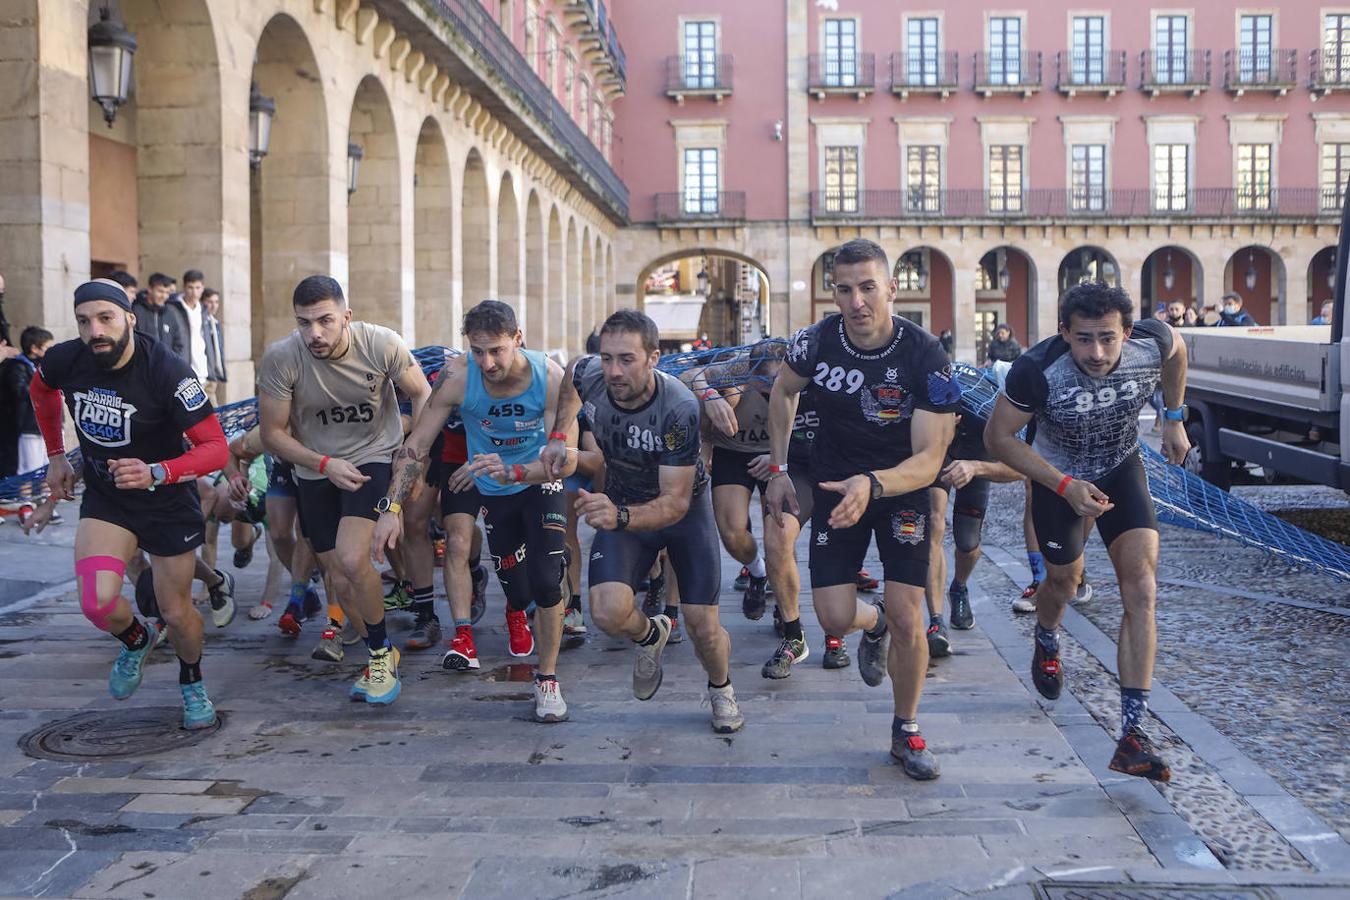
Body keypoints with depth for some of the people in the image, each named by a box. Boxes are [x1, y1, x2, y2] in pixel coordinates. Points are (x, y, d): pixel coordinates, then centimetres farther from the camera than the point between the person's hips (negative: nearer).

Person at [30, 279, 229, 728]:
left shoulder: (167, 370, -27)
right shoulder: (65, 361, -13)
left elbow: (216, 448, -26)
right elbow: (40, 389, 14)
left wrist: (155, 473, -40)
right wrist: (55, 456, 14)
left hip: (168, 501, -3)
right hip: (105, 498, 3)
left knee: (177, 612, 6)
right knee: (97, 602, -17)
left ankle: (192, 683, 39)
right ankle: (136, 638, 20)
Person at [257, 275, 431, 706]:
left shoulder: (382, 344, -20)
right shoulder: (280, 359, -19)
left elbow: (421, 395, -3)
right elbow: (272, 433, -8)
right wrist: (324, 464, -20)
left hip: (372, 457, -2)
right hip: (315, 469, 2)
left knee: (352, 560, -23)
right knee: (341, 580, 4)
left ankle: (381, 653, 1)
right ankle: (381, 657, 29)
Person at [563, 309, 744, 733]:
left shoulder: (680, 408, -34)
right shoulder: (587, 374, -21)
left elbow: (676, 501, -34)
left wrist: (620, 518, -52)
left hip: (684, 509, -2)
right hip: (622, 503, 3)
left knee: (704, 630, -4)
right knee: (607, 612, -21)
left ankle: (721, 689, 32)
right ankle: (650, 635, 16)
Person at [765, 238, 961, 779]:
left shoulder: (926, 357, -23)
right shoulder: (817, 341, -15)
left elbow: (929, 459, -26)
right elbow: (783, 390, 8)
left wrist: (872, 485, -44)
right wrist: (778, 468, 5)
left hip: (903, 486, -2)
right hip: (836, 484, 2)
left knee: (907, 619, -10)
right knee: (835, 617, -5)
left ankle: (906, 731, 15)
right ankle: (874, 625, 35)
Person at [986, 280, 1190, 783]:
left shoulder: (1152, 345, -26)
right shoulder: (1038, 370, -34)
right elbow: (998, 437, -21)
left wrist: (1175, 418, 5)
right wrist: (1066, 486, -27)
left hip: (1121, 466, 2)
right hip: (1056, 476, -1)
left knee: (1141, 587, -14)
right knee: (1065, 577, 17)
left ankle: (1132, 733, -13)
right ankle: (1046, 642, 56)